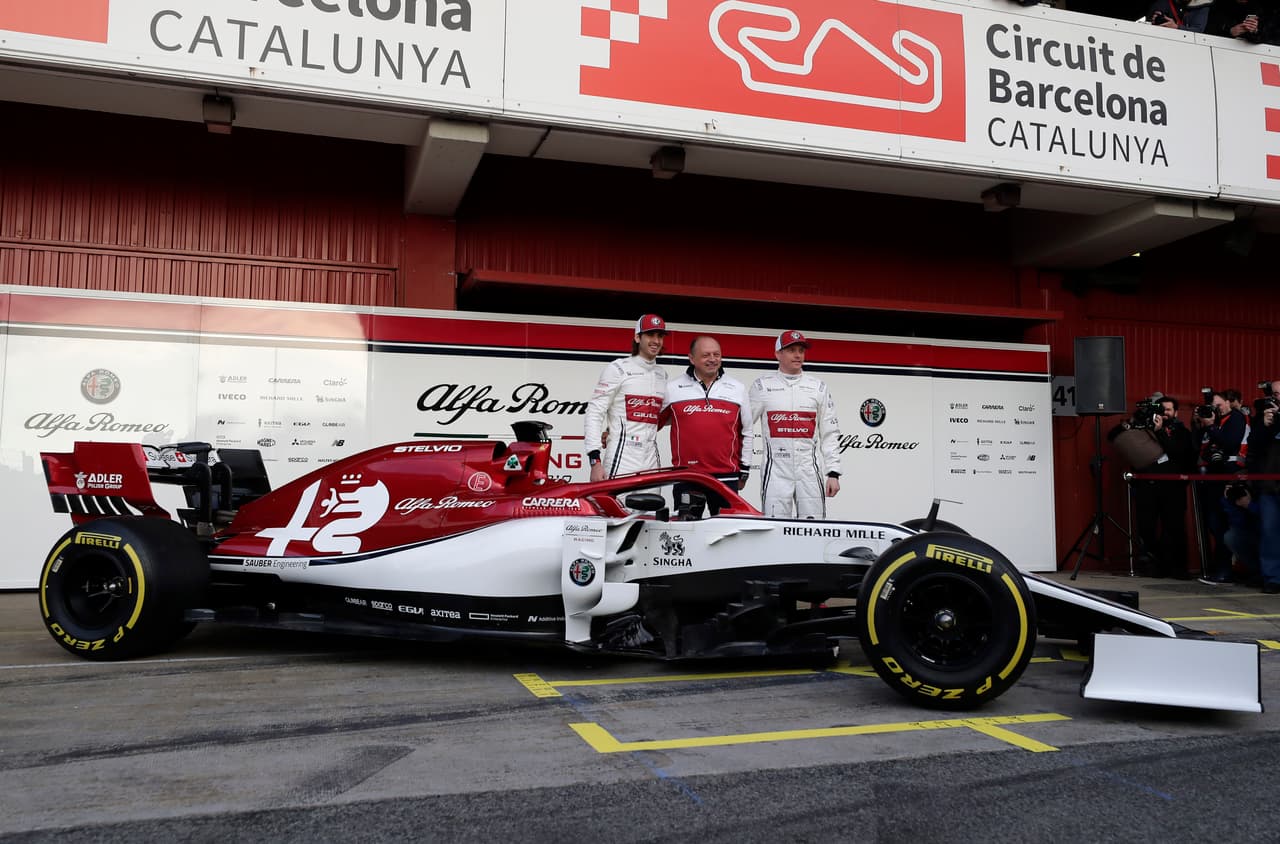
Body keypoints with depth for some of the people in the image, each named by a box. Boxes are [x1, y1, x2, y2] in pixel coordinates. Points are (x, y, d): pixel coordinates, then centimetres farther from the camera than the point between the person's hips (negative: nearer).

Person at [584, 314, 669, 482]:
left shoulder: (662, 374, 15)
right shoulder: (618, 368, -3)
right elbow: (594, 413, -8)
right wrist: (595, 461, -16)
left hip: (651, 462, 6)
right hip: (621, 461, -6)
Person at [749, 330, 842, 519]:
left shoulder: (818, 387, 9)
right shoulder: (762, 385, 4)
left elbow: (830, 434, 9)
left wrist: (833, 473, 2)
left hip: (810, 471, 2)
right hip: (776, 470, -1)